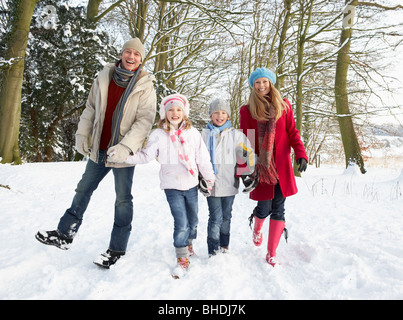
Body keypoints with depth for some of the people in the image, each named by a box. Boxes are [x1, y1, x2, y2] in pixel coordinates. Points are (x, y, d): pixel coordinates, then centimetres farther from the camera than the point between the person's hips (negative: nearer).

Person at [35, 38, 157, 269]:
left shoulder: (145, 86, -9)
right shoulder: (104, 77, 4)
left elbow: (145, 120, -17)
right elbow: (91, 108, 13)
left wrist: (125, 147, -26)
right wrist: (82, 134, 6)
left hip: (124, 152, -5)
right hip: (99, 148, 6)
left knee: (123, 199, 4)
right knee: (84, 189, 15)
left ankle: (117, 249, 16)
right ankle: (65, 235, 31)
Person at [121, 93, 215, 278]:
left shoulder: (193, 133, 0)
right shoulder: (158, 135, -4)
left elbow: (202, 158, 4)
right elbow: (145, 156, -3)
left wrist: (209, 179, 8)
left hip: (191, 184, 3)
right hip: (172, 186, -3)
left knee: (193, 220, 18)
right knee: (181, 223, -7)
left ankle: (189, 244, 44)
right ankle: (182, 260, 9)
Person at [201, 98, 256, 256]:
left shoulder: (235, 134, 2)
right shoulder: (205, 134, 6)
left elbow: (247, 155, 4)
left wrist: (246, 175, -1)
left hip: (229, 184, 1)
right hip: (211, 183, -1)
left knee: (226, 217, 13)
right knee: (215, 218, -5)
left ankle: (224, 248, 29)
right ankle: (213, 252, 4)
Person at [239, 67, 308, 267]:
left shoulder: (284, 106, 9)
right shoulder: (247, 110, 4)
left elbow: (292, 133, 7)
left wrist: (301, 154, -8)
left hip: (281, 166, 2)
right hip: (260, 167, -1)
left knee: (278, 209, 1)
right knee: (265, 208, 0)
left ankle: (271, 254, 13)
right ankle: (257, 229, 38)